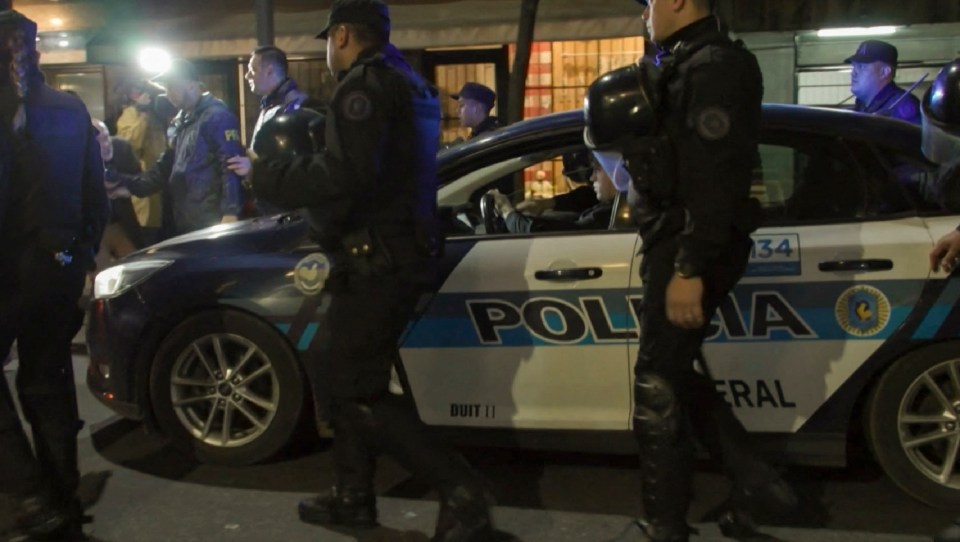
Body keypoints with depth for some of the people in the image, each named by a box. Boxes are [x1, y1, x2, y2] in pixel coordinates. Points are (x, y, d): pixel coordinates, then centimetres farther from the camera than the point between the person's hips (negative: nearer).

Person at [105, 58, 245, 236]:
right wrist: (126, 183, 9)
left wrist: (230, 212, -25)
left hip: (211, 222, -9)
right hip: (184, 223, 9)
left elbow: (231, 167, -18)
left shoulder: (217, 116, -9)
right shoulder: (181, 121, 19)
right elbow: (167, 166, 20)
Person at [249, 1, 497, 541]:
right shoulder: (408, 84, 19)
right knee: (331, 370, 18)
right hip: (391, 253, 10)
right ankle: (355, 495, 26)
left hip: (377, 261, -10)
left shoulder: (366, 83, -13)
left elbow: (345, 177, -27)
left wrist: (267, 175, -13)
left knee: (353, 389, -6)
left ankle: (461, 491, -4)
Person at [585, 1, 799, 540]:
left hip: (690, 250, -10)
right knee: (678, 375, 17)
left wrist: (689, 268, -26)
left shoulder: (712, 65, -14)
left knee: (658, 384, -2)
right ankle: (757, 483, 24)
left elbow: (713, 175, -23)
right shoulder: (687, 63, 17)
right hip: (676, 244, 10)